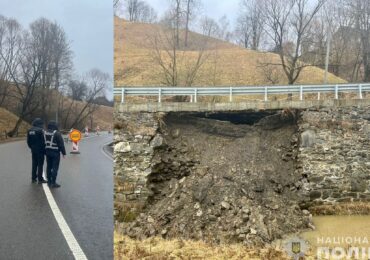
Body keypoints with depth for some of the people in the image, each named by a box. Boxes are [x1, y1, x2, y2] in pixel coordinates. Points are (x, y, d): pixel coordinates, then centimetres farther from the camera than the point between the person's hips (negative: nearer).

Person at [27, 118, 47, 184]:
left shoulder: (30, 131, 5)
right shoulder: (40, 130, -17)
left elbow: (28, 141, 10)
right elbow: (43, 141, -18)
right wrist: (44, 149, -8)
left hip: (33, 150, 7)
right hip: (40, 150, -6)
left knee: (34, 164, 15)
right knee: (40, 164, 0)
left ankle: (34, 178, 20)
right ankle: (40, 179, 1)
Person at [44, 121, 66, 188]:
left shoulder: (45, 133, 7)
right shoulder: (57, 133, -15)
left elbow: (43, 143, 13)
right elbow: (61, 144, -14)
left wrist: (45, 152, 20)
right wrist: (63, 152, -7)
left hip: (47, 152, 7)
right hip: (55, 152, -7)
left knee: (49, 167, 15)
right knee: (55, 167, -4)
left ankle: (49, 181, 21)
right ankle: (53, 183, -5)